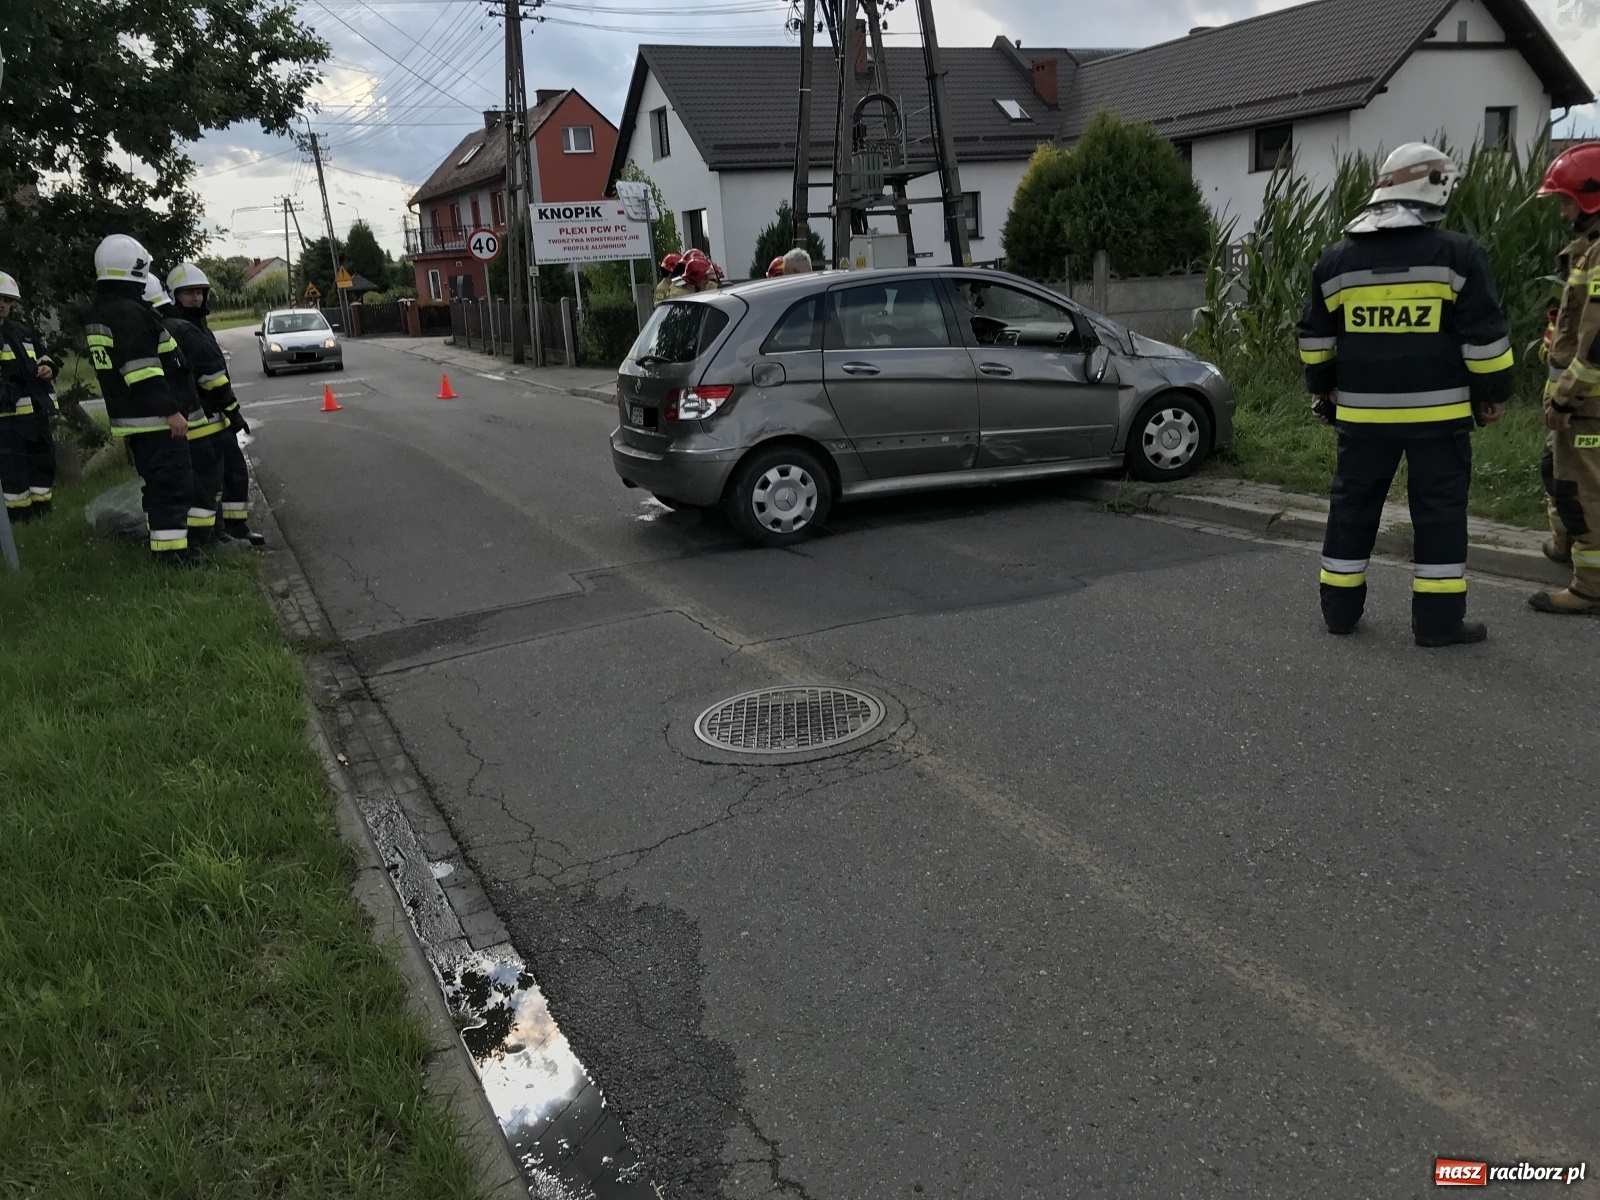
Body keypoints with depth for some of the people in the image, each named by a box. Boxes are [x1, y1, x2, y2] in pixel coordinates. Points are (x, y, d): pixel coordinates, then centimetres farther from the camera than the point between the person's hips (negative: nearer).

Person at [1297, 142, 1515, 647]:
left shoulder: (1336, 260, 5)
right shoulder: (1457, 255, -6)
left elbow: (1314, 338, 12)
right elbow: (1484, 336, -6)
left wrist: (1322, 389, 24)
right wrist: (1494, 393, 5)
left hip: (1362, 411, 3)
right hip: (1438, 411, -3)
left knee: (1353, 506, 12)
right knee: (1440, 511, 4)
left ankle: (1340, 608, 17)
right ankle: (1438, 619, 7)